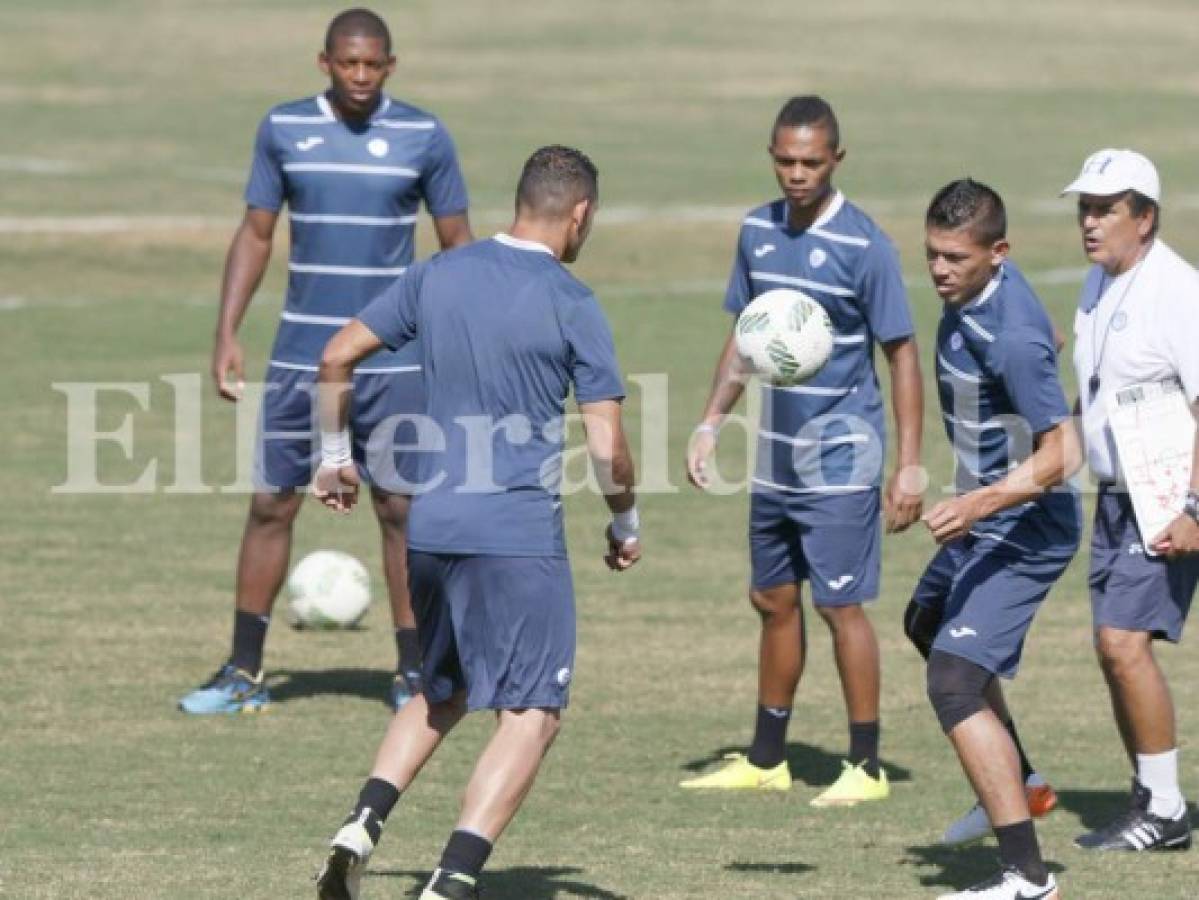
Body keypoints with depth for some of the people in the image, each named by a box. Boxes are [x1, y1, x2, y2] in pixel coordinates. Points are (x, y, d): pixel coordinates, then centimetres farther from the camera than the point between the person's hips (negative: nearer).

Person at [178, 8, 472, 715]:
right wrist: (227, 334, 1)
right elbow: (256, 235, 9)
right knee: (271, 504, 3)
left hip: (395, 361, -2)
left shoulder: (424, 138, -2)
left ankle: (413, 676, 7)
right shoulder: (283, 130, 2)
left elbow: (457, 245, 4)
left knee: (402, 510, -2)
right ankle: (245, 675, 12)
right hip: (301, 357, 2)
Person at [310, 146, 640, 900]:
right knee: (533, 715, 0)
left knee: (443, 694, 24)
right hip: (521, 533, -6)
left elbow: (337, 358, 12)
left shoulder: (439, 276, 8)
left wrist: (335, 456, 25)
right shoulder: (571, 304, -7)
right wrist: (626, 526, 8)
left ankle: (362, 827, 5)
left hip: (432, 524, 6)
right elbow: (608, 448, -10)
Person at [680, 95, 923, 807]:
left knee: (842, 605, -5)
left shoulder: (864, 245, -13)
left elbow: (902, 354, -10)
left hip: (840, 459, -7)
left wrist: (911, 465, -14)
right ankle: (766, 760, 24)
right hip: (775, 455, 7)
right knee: (774, 601, 13)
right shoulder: (759, 232, 5)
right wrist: (712, 423, 8)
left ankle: (867, 767, 3)